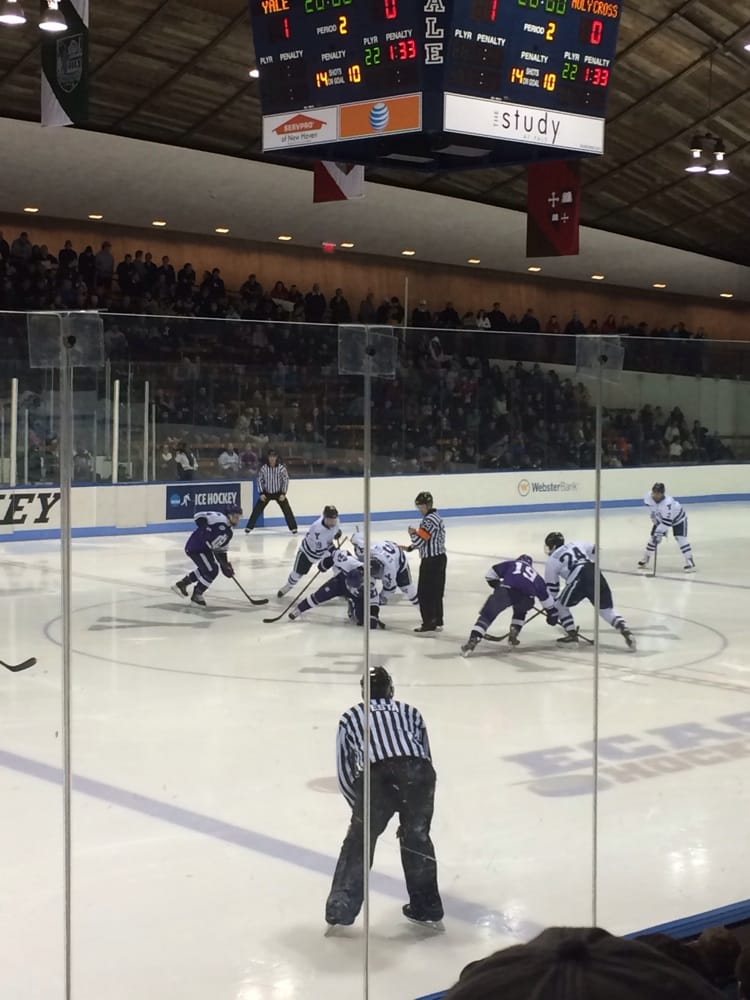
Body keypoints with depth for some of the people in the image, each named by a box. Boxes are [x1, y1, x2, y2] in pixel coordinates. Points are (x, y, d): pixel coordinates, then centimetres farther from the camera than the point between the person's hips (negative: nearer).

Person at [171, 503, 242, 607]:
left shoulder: (229, 532, 13)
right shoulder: (219, 518, -16)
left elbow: (221, 549, 18)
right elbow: (199, 516, -24)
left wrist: (226, 565, 11)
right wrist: (205, 530, -31)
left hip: (205, 549, 11)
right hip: (196, 547, -11)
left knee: (205, 569, 27)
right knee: (212, 570, -10)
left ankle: (182, 583, 40)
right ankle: (197, 595, 5)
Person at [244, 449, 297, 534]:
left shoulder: (281, 467, -17)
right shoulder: (264, 467, -14)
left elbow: (286, 480, -10)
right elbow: (260, 480, -4)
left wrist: (283, 493, -15)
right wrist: (261, 493, -9)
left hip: (279, 492, -1)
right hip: (266, 492, 1)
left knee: (287, 510, -8)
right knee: (257, 510, -3)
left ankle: (293, 528, 2)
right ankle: (249, 527, 6)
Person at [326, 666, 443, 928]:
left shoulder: (351, 717, 29)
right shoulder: (410, 712, 33)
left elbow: (344, 771, 23)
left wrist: (360, 806, 35)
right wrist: (410, 819, 35)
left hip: (376, 776, -2)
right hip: (417, 772, 2)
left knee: (359, 842, 16)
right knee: (417, 838, 24)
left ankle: (341, 909, 13)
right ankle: (426, 907, 31)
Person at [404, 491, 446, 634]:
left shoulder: (429, 520, -18)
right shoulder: (436, 517, 14)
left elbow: (420, 541, -21)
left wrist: (413, 532, -1)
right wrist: (410, 548, 17)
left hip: (431, 561, -10)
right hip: (439, 558, 10)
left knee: (424, 592, -4)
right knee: (436, 592, 13)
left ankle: (429, 623, -2)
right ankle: (437, 622, 17)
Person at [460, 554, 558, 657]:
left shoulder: (510, 564, 33)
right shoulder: (536, 576, 40)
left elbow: (490, 574, 23)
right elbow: (546, 596, 46)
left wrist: (497, 586, 40)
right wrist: (552, 613, 58)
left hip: (507, 589, -2)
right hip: (526, 598, 3)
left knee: (487, 614, -1)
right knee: (520, 611, 38)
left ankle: (473, 640, -21)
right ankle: (513, 634, 22)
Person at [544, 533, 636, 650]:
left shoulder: (552, 560, 15)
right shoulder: (576, 545, 26)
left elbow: (551, 586, 17)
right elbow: (594, 551, 35)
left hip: (579, 580, -5)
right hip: (597, 575, 5)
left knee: (560, 606, 18)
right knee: (607, 610, 10)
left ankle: (572, 634, 13)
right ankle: (625, 630, -12)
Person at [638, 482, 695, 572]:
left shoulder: (668, 502, -43)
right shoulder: (648, 498, -24)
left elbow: (667, 521, -41)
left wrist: (658, 533, -40)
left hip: (678, 518, -6)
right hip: (660, 518, 6)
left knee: (680, 538, -18)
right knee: (653, 537, 3)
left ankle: (690, 563, -13)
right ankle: (645, 559, 21)